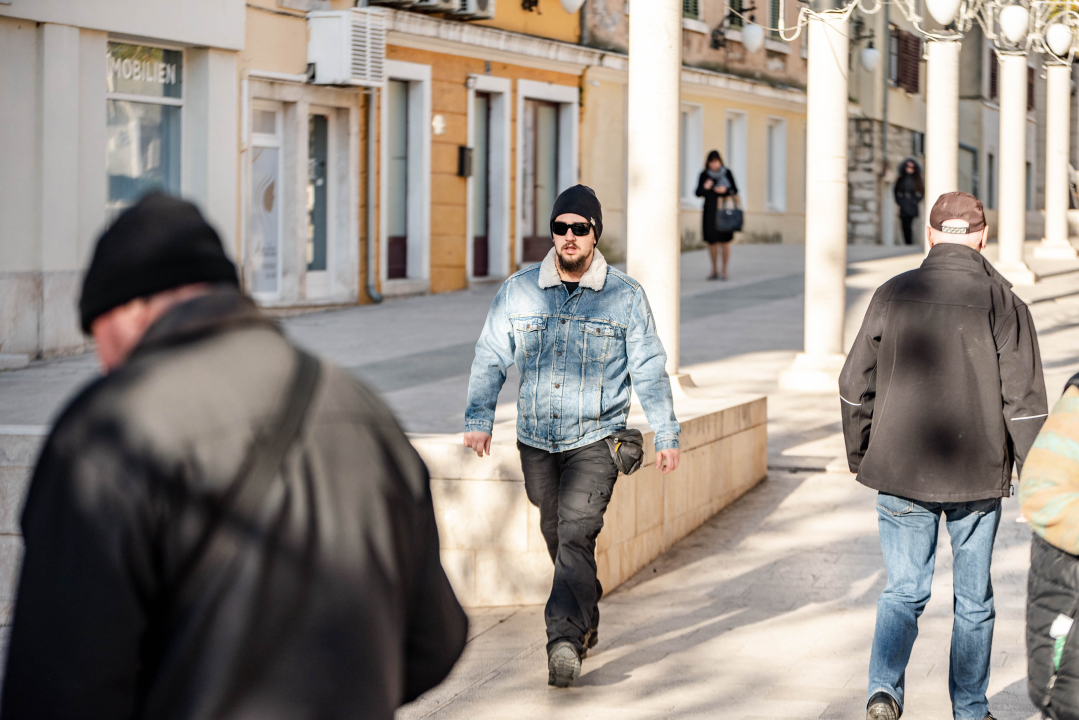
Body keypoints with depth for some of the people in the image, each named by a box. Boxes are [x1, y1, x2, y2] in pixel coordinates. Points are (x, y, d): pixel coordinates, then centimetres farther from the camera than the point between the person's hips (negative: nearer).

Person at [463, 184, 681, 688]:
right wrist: (478, 419, -4)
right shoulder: (518, 291, 3)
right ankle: (586, 621, 32)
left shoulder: (625, 296, -1)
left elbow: (649, 370, 3)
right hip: (536, 441, 3)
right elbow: (490, 358, 6)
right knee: (557, 536, 12)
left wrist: (666, 434, 2)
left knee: (576, 535, -18)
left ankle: (564, 641, -26)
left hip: (596, 440, -3)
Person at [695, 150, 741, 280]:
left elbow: (735, 190, 4)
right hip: (710, 210, 2)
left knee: (725, 241, -4)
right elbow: (698, 193, 3)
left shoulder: (727, 173, -2)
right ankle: (715, 271, 16)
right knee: (712, 241, 3)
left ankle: (724, 272, 1)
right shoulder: (704, 175, 1)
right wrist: (705, 188, -17)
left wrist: (726, 190, -16)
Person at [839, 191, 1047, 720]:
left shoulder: (892, 295, 0)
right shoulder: (1001, 302, -6)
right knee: (974, 598, 11)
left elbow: (856, 385, 6)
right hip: (978, 476, -1)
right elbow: (1025, 399, -6)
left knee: (903, 590, 8)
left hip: (900, 475, 1)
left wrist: (861, 458, 18)